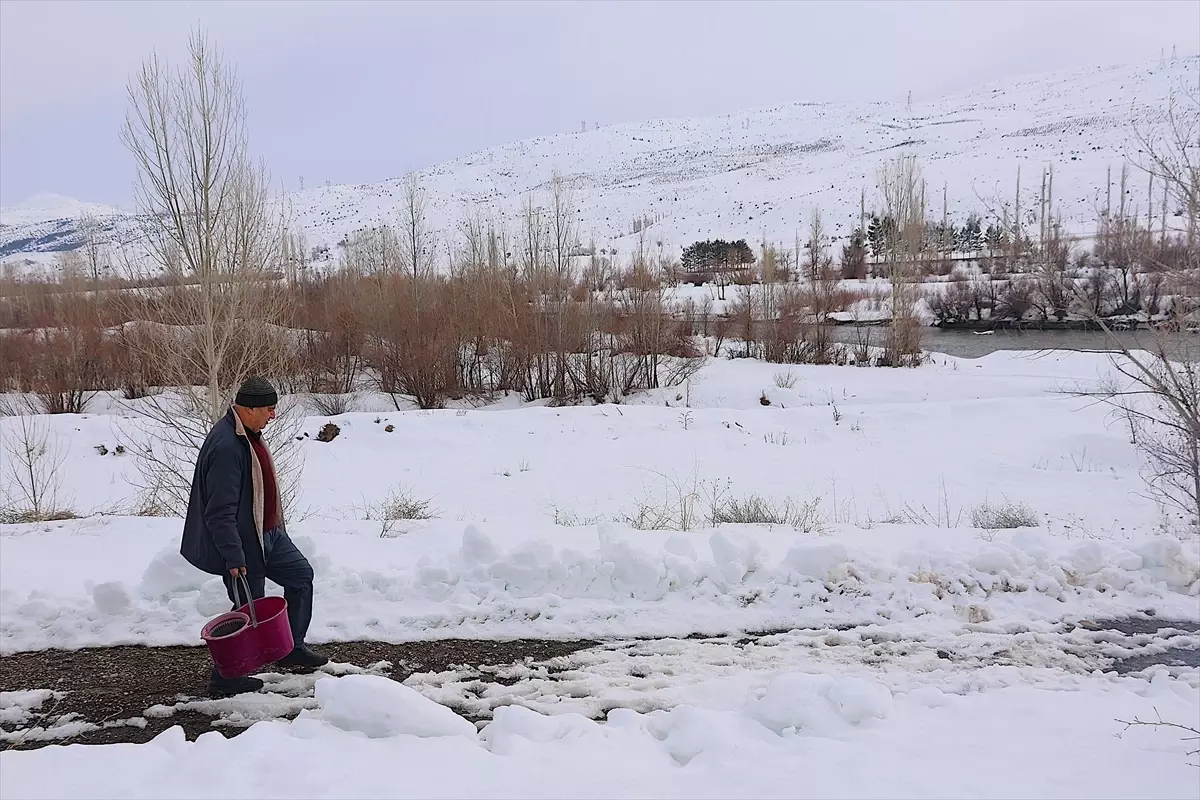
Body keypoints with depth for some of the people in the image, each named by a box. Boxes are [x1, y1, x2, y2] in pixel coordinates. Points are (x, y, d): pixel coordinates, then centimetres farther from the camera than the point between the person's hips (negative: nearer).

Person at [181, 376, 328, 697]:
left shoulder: (248, 434, 4)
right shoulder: (226, 447, -28)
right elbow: (220, 512, -28)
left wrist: (276, 527, 25)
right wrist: (234, 557, -26)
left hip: (268, 534, 10)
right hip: (242, 543, -10)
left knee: (301, 574, 17)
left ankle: (291, 648, 30)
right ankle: (224, 680, 19)